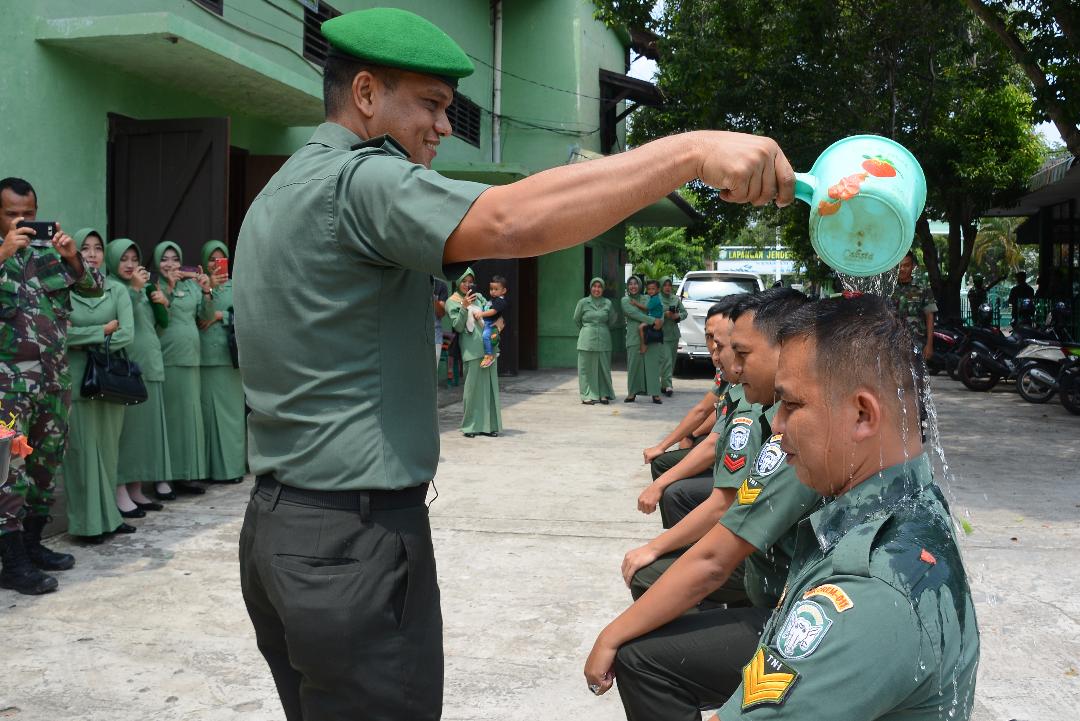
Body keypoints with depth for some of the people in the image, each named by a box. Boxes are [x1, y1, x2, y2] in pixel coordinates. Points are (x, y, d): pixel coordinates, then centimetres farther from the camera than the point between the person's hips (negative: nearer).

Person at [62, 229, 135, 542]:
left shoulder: (117, 290, 7)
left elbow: (127, 334, -5)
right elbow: (60, 334, -13)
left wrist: (86, 339, -11)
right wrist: (105, 329, -8)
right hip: (76, 379, -2)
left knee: (108, 447, 7)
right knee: (82, 449, -1)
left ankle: (108, 514, 15)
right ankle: (88, 521, 4)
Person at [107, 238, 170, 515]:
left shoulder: (145, 288, 18)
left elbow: (162, 322, 22)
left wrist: (163, 302, 4)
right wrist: (134, 289, -20)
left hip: (149, 365, 8)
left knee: (145, 426, 8)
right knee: (125, 427, -7)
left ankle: (136, 489, 15)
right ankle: (120, 492, -2)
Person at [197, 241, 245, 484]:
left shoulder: (236, 287, 13)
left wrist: (221, 315, -7)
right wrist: (208, 288, -17)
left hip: (229, 356, 1)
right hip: (204, 357, -1)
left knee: (230, 409, 1)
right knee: (207, 409, -3)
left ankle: (232, 466, 5)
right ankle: (208, 468, 2)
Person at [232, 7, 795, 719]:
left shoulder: (280, 195, 18)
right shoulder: (356, 180, -15)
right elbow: (508, 221, -33)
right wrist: (693, 151, -34)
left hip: (277, 526, 10)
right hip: (357, 539, -10)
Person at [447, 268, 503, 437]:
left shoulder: (478, 296, 18)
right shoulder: (452, 302, 4)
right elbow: (458, 326, -6)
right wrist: (464, 307, -18)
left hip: (488, 346, 5)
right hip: (472, 350, -5)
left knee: (489, 385, 4)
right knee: (473, 386, -7)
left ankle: (488, 424, 9)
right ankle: (471, 426, 2)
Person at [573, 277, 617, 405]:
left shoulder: (608, 303, 4)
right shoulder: (583, 302, 1)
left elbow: (612, 321, 17)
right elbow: (576, 320, 13)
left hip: (603, 340, 2)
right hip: (587, 340, -1)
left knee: (604, 368, 4)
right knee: (587, 368, -1)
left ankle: (604, 395, 12)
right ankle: (588, 396, 4)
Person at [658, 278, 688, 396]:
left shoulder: (676, 299, 12)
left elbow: (684, 312, 14)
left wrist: (678, 316, -7)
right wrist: (665, 314, -19)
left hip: (674, 334, 6)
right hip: (662, 334, -6)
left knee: (672, 360, 9)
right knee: (666, 359, -14)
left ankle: (665, 384, 20)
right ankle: (667, 385, -17)